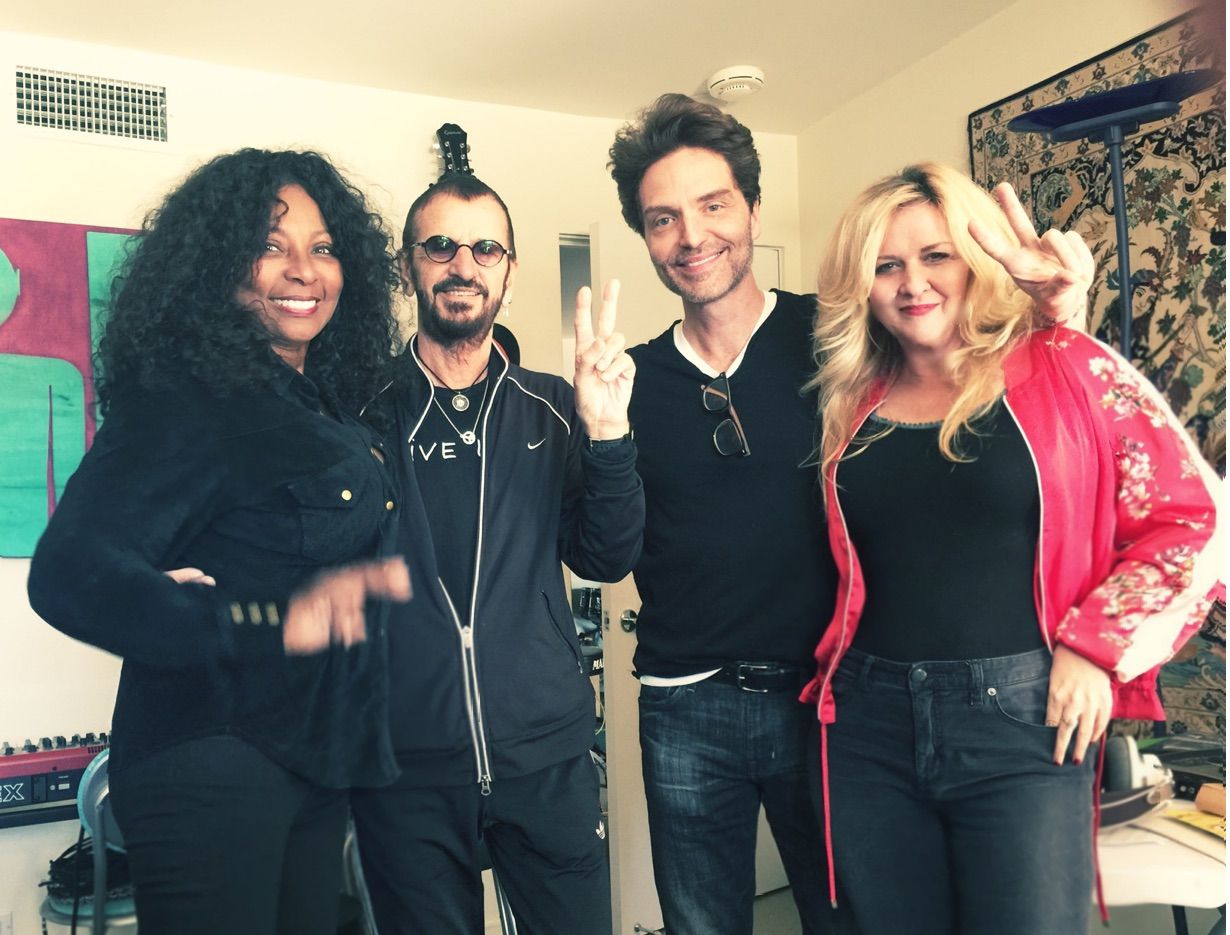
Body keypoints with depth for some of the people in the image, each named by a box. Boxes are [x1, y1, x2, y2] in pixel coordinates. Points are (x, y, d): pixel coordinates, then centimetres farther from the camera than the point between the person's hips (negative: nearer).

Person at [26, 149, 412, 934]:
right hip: (211, 770, -7)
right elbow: (68, 575, -26)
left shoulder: (326, 411, 8)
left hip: (316, 771, 8)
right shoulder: (185, 404, -15)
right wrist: (264, 626, -39)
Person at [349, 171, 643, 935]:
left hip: (548, 755, 1)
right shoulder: (361, 410, -2)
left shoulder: (551, 409, 3)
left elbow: (609, 561, -3)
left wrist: (608, 435, -16)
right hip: (405, 763, -1)